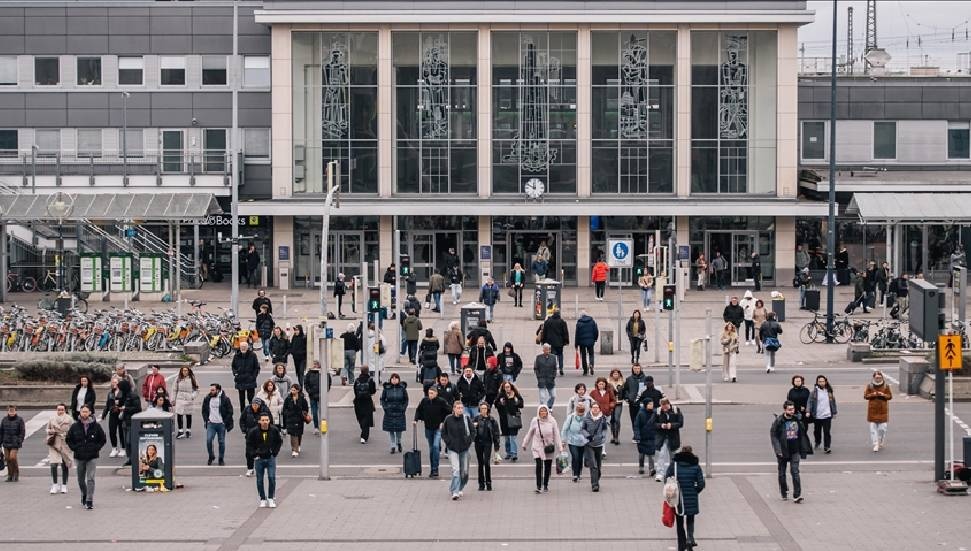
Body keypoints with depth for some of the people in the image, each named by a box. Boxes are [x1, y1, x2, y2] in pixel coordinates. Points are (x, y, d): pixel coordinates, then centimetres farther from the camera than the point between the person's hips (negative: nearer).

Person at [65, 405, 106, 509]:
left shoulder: (96, 426, -2)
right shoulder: (75, 426, 0)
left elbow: (103, 439, 8)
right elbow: (68, 439, 12)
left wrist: (96, 448, -2)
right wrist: (74, 448, 1)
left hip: (92, 457, -2)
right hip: (79, 457, 2)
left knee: (90, 479, -10)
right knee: (81, 479, 13)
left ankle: (89, 501, -10)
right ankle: (84, 494, 38)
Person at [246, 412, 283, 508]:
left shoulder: (274, 430, -4)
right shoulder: (253, 431, -8)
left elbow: (279, 442, 11)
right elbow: (249, 444, 3)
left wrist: (274, 453, 3)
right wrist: (254, 455, -4)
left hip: (271, 458, 0)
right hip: (259, 459, 0)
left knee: (272, 478, -9)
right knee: (259, 480, 3)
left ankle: (271, 498, 2)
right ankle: (263, 499, 14)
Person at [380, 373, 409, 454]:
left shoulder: (402, 388, -1)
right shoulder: (386, 388, -1)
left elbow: (406, 400, 7)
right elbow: (382, 399, 8)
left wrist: (404, 408, -4)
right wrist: (385, 407, -4)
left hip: (399, 412, 0)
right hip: (389, 412, 0)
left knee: (399, 429, 5)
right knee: (390, 430, 2)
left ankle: (398, 443, 31)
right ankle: (393, 446, 12)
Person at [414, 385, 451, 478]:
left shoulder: (441, 402, -11)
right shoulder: (424, 401, -2)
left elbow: (449, 412, -3)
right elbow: (418, 410, 13)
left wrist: (443, 422, -9)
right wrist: (416, 420, 1)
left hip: (438, 428, -4)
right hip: (428, 428, 4)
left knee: (436, 446, -18)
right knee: (431, 449, 10)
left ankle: (435, 469, -15)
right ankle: (432, 470, 18)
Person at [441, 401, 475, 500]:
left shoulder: (466, 418, -2)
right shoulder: (448, 419, -4)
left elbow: (473, 431, 6)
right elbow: (443, 432, 7)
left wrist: (468, 441, -4)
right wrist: (448, 442, -4)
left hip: (464, 448, 2)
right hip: (452, 448, -2)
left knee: (464, 471, 8)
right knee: (455, 470, -14)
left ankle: (459, 488, 30)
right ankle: (455, 492, -15)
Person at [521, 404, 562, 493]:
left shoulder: (552, 421, -6)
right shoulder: (535, 421, -6)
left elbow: (556, 435, -1)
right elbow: (529, 433, 7)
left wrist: (560, 447, -5)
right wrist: (525, 444, 15)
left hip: (549, 447, 1)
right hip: (537, 447, -1)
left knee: (548, 467, 8)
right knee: (539, 465, -14)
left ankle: (545, 485, 24)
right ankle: (538, 486, -10)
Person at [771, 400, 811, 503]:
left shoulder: (796, 420, 3)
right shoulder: (779, 421, -9)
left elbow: (802, 435, 12)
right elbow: (773, 435, -10)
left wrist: (803, 449, 11)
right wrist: (778, 450, -17)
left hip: (795, 451, 2)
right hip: (783, 452, -2)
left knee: (795, 472, -8)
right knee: (782, 473, 10)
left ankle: (797, 495, -9)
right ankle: (784, 493, 27)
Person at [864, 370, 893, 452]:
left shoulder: (886, 386, 1)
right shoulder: (870, 386, 1)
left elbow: (890, 396, 3)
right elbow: (865, 396, 2)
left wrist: (883, 395, -16)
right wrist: (873, 395, -15)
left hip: (883, 409, 0)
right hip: (873, 409, 0)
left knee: (883, 426, -2)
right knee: (873, 427, -4)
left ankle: (880, 442, 23)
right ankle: (875, 444, 0)